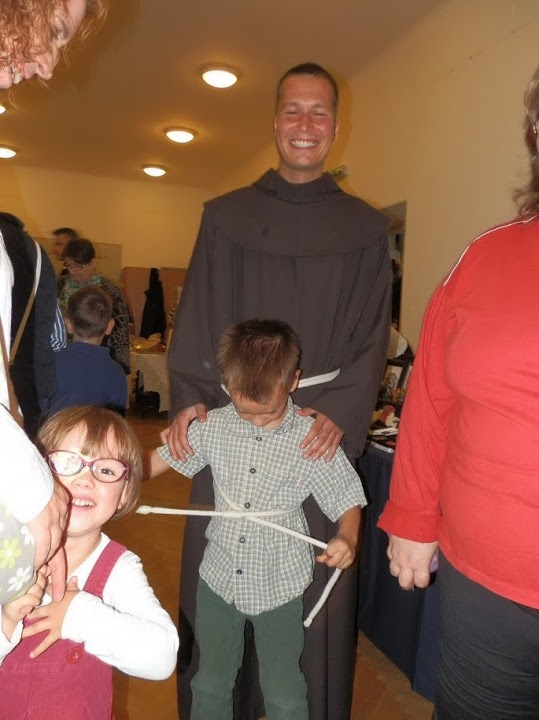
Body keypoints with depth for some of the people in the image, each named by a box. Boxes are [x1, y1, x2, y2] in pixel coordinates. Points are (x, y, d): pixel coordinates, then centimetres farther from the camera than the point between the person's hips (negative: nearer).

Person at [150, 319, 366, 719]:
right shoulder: (214, 426, -9)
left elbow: (347, 499, -10)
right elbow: (163, 458, 3)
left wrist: (347, 539, -28)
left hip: (280, 585, -3)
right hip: (219, 578, 3)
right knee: (209, 686, 25)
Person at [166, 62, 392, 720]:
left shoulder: (364, 228, 7)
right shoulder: (225, 216, 9)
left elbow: (372, 337, 2)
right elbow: (195, 320, 5)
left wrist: (340, 413, -13)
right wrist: (187, 400, -9)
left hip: (321, 430, 0)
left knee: (313, 585, 7)